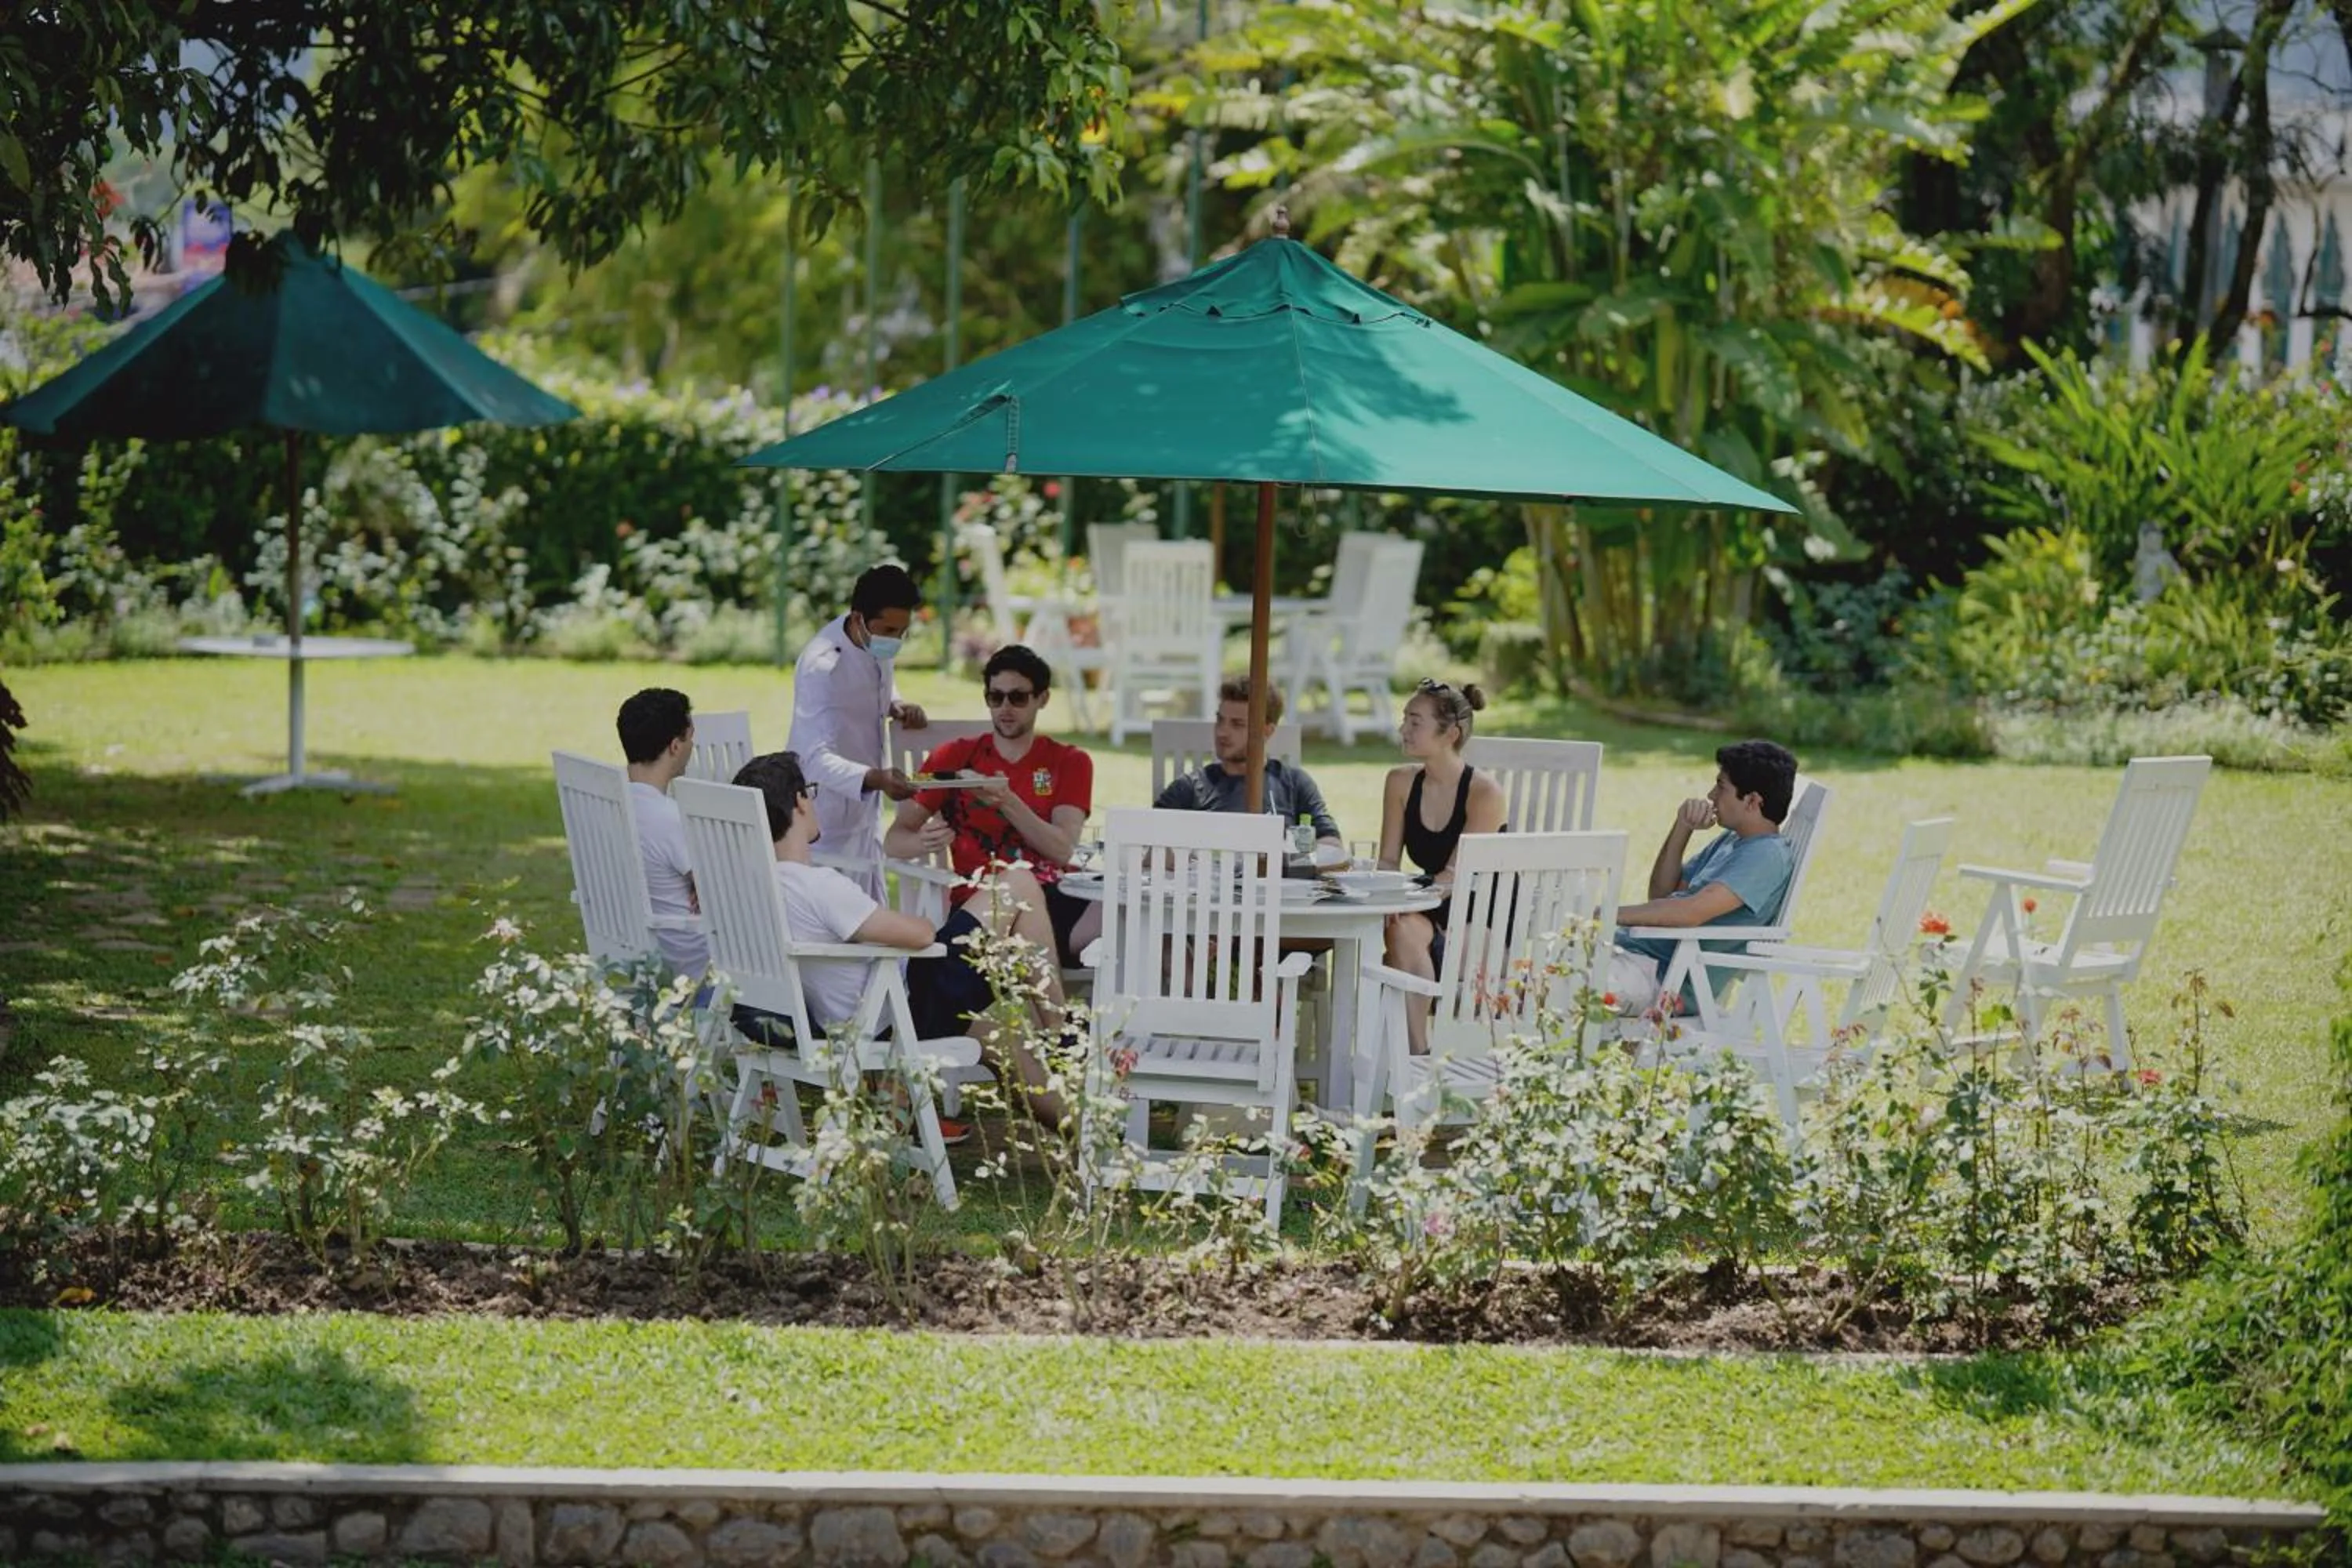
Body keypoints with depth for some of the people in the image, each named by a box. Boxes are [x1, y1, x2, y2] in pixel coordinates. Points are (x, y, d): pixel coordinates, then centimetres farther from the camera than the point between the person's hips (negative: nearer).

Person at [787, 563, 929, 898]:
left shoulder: (877, 644, -4)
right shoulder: (822, 666, -29)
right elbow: (817, 759, -36)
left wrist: (896, 706, -3)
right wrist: (874, 779, -52)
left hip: (864, 807, 8)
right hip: (828, 817, -8)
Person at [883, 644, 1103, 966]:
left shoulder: (1069, 762, 16)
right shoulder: (954, 758, 16)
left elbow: (1062, 850, -1)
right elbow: (894, 840, 9)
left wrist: (1007, 801, -16)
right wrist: (924, 842, -16)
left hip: (1052, 899, 1)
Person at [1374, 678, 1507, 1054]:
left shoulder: (1484, 793, -14)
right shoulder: (1402, 782, 3)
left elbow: (1455, 875, -19)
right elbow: (1388, 862, 3)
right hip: (1433, 918, 4)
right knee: (1402, 930, -29)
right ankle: (1416, 1055, -34)